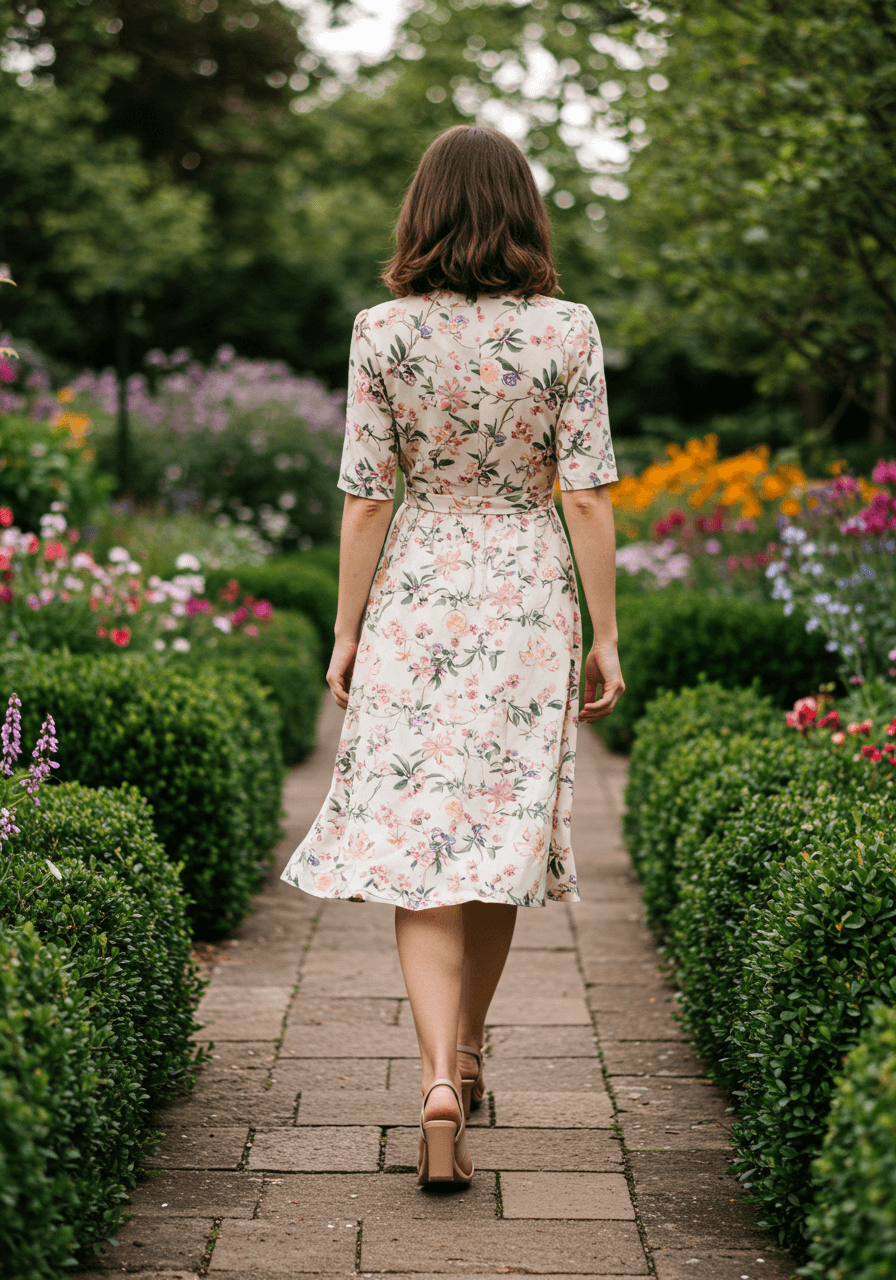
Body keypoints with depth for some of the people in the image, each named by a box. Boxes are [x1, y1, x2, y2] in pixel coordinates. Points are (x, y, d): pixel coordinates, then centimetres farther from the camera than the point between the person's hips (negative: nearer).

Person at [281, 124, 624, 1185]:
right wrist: (604, 637, 2)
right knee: (500, 828, 16)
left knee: (417, 847, 0)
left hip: (415, 598, -1)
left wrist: (347, 631, 5)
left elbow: (366, 496, -4)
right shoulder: (567, 332, -5)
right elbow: (587, 499, -6)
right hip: (528, 598, 1)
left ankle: (440, 1085, -14)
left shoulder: (383, 333, -5)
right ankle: (468, 1052, 32)